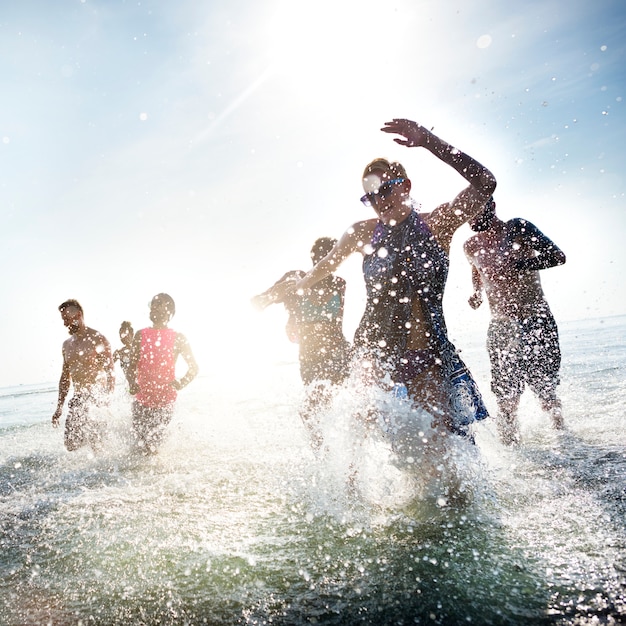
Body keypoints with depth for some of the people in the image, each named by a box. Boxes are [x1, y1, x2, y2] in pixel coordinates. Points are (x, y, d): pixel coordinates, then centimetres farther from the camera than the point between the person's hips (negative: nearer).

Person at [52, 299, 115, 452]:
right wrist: (59, 407, 17)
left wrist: (108, 401, -20)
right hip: (78, 398, 7)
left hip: (96, 395, -6)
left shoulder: (98, 339, -8)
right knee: (71, 444, 1)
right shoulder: (67, 344, 13)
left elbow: (110, 373, -11)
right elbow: (65, 377, 19)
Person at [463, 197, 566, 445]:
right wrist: (476, 292, 8)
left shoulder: (517, 228, -7)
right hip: (501, 327, 3)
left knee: (545, 391, 6)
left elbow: (558, 256, -14)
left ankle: (561, 431, 33)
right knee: (507, 398, -3)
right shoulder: (471, 246, 7)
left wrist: (520, 265, -28)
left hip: (537, 323, -3)